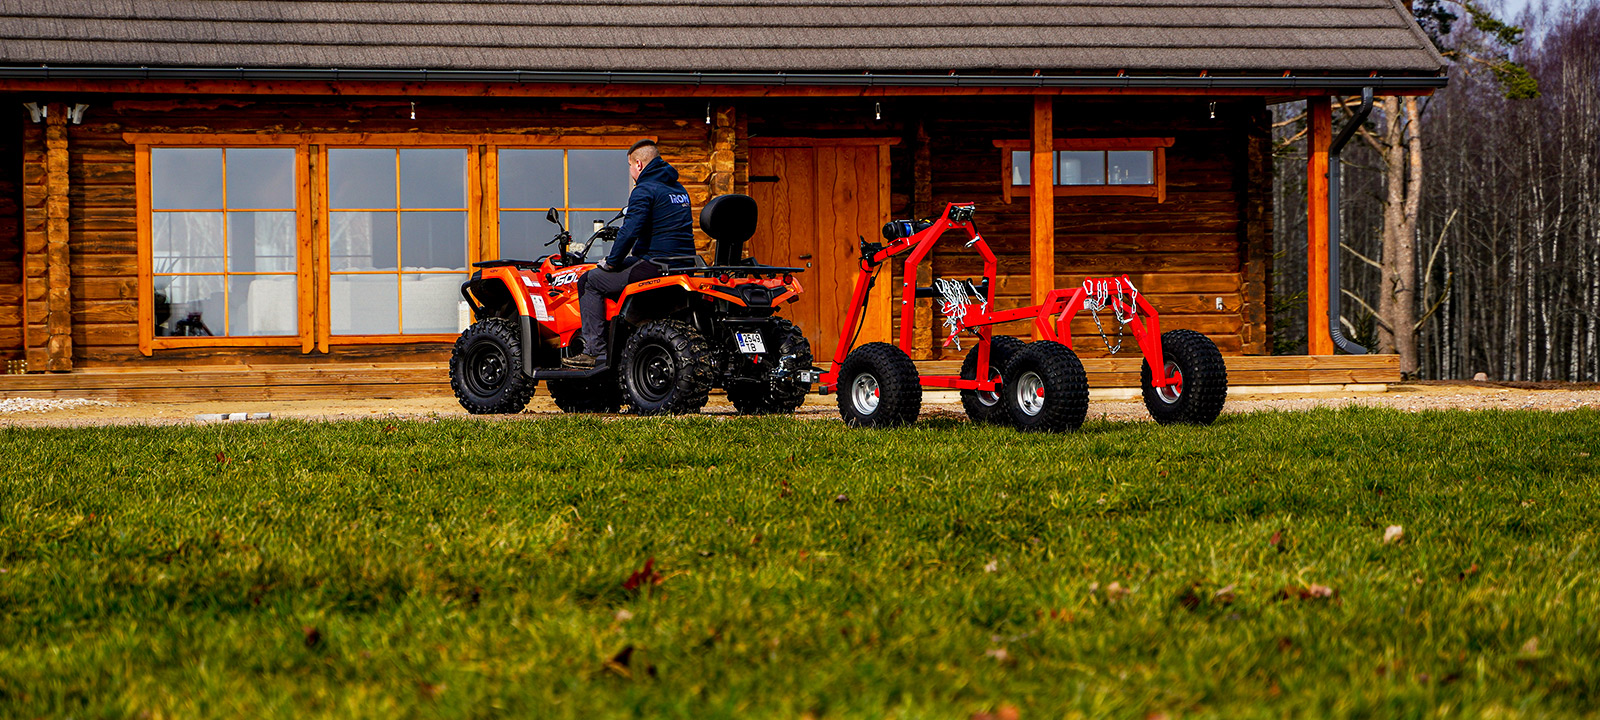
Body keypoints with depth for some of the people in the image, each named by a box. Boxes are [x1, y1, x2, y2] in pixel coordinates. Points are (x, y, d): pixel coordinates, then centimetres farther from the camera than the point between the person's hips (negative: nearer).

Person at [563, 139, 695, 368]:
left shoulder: (645, 191, -11)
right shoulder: (679, 189, 18)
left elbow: (630, 231, -20)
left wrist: (611, 262, -7)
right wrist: (638, 253, 28)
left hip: (656, 265, -9)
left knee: (590, 281, 2)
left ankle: (595, 352, -3)